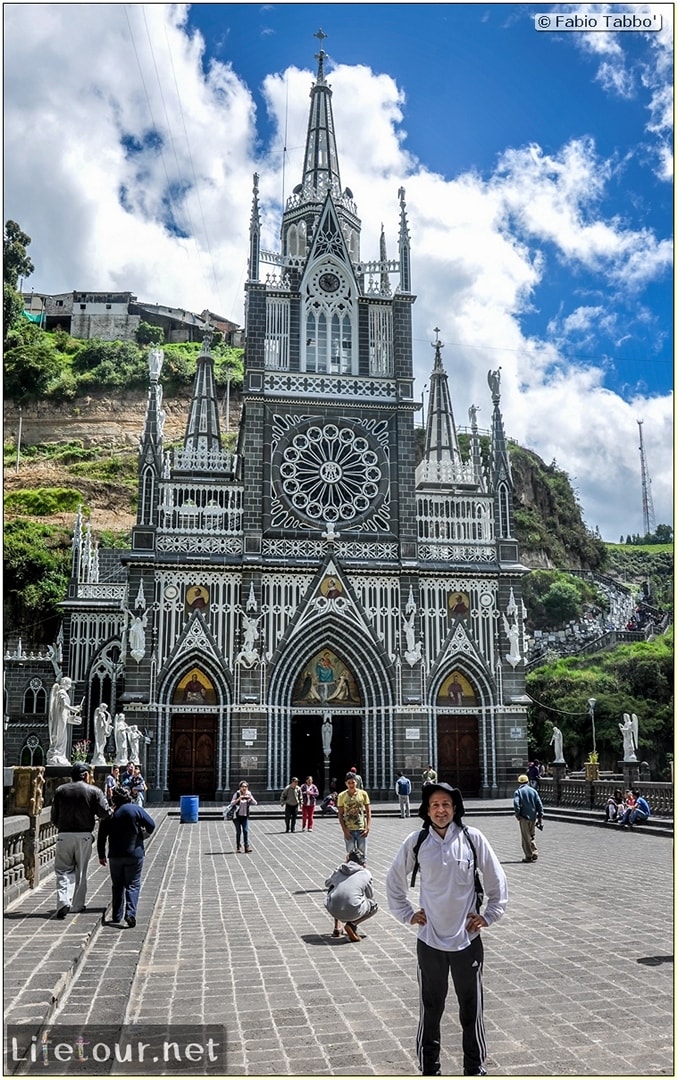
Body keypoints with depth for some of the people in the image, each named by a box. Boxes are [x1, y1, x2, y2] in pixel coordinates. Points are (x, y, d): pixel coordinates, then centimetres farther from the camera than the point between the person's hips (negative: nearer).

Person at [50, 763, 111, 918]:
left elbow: (54, 817, 8)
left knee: (63, 870, 8)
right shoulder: (94, 791, -1)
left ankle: (63, 902, -12)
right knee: (80, 871, 13)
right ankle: (77, 904, 19)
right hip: (84, 835, -1)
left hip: (64, 835, 1)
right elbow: (105, 813, -8)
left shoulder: (60, 790, 5)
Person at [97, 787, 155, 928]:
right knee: (133, 885, 3)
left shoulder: (109, 814, 2)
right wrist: (145, 831, 16)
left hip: (115, 856, 2)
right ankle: (130, 912, -15)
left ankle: (116, 917, 16)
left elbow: (101, 837, 4)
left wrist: (101, 855, 14)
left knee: (117, 886, 14)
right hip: (135, 854, -2)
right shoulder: (136, 809, -5)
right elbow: (151, 825, -7)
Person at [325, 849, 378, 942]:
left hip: (333, 911, 3)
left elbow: (327, 884, 34)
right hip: (352, 912, -3)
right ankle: (352, 924, 0)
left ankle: (337, 928, 28)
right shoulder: (365, 873, 8)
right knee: (375, 906, 26)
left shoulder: (338, 870, 16)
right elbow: (370, 895, 21)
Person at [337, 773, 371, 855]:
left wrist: (368, 828, -7)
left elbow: (368, 812, 3)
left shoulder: (363, 794, -1)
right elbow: (340, 815, 0)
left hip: (361, 830, 0)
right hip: (349, 830, 0)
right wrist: (344, 830, -8)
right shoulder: (342, 796, -2)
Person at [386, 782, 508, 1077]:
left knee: (471, 1009, 11)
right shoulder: (416, 842, -6)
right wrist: (407, 914, 4)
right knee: (430, 1009, 11)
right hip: (430, 940, 0)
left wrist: (489, 915, 1)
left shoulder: (472, 838, -8)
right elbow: (395, 880, 9)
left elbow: (497, 879, 3)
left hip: (468, 939, 0)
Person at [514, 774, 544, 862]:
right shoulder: (533, 791, 7)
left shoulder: (518, 791, -3)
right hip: (533, 817, 4)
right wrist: (540, 816, 7)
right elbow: (539, 804, 3)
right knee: (532, 836, 19)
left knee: (526, 837, 3)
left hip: (524, 817, -4)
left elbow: (516, 804, -17)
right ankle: (535, 853, 9)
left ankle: (529, 856, 4)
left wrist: (517, 815, -9)